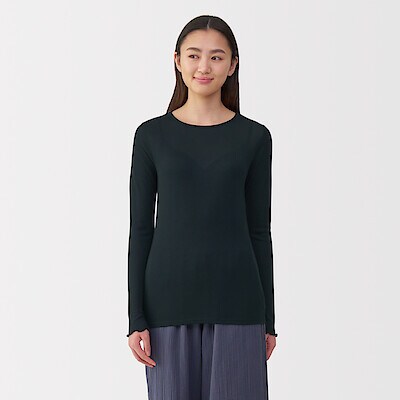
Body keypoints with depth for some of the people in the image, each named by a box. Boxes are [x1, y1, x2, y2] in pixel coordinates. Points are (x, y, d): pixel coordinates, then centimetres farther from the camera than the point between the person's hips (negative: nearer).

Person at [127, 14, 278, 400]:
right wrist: (136, 318, -3)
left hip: (235, 301, 0)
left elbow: (259, 230, 6)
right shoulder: (152, 136, 2)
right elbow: (141, 228, 2)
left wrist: (268, 319, 5)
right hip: (169, 300, 0)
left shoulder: (254, 138, 3)